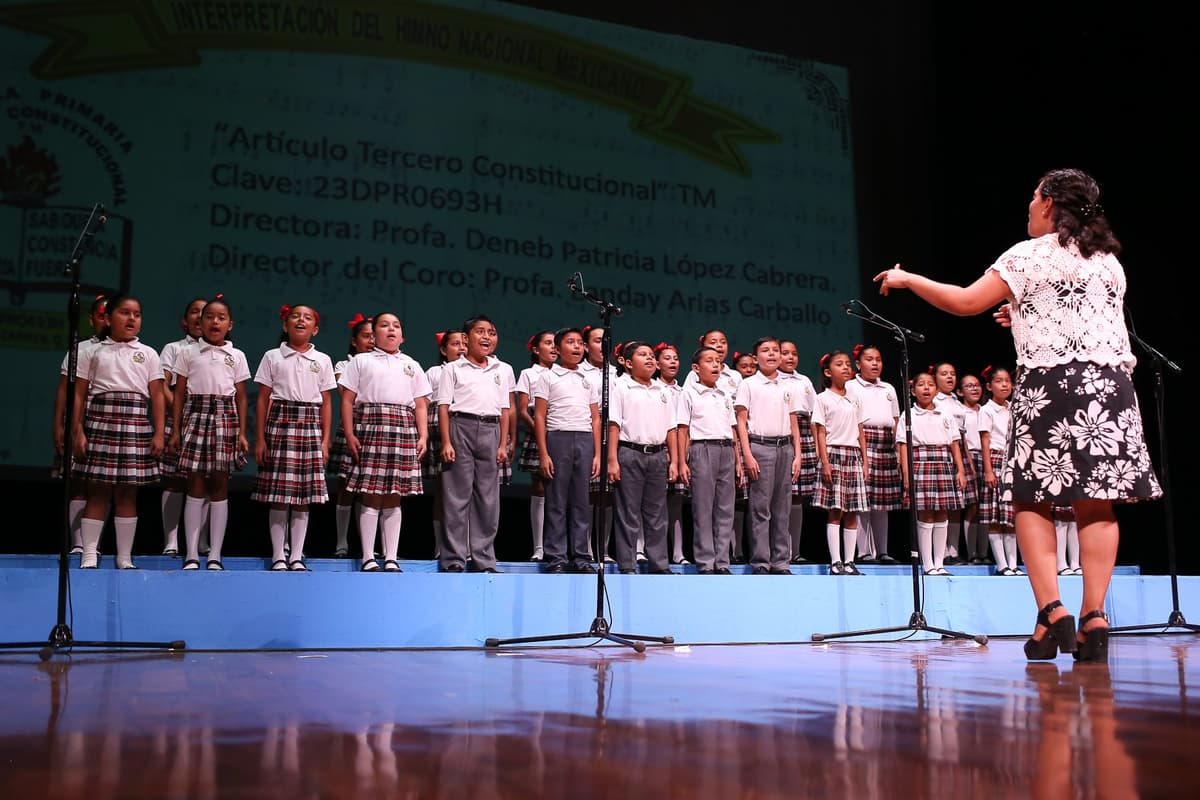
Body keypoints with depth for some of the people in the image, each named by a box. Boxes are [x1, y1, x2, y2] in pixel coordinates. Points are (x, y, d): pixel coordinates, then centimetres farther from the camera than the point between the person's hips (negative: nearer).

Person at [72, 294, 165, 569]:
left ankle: (125, 558, 8)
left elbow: (157, 396, 7)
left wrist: (159, 433, 0)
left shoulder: (148, 354, 11)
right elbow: (79, 394, 6)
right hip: (101, 420, -1)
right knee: (98, 492, -2)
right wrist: (78, 431, -3)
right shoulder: (93, 352, 9)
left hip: (136, 424, 1)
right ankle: (89, 557, 2)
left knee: (128, 493, 3)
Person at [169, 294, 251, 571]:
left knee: (220, 486, 0)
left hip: (225, 418, 1)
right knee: (195, 485, -3)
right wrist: (175, 430, 1)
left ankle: (215, 555, 4)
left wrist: (242, 433, 3)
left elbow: (241, 397, 9)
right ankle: (191, 554, 1)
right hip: (196, 415, -1)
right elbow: (179, 394, 8)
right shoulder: (188, 353, 9)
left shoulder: (237, 356, 10)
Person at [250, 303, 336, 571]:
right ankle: (278, 557, 4)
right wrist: (259, 438, -2)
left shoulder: (322, 360, 11)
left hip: (310, 426, 2)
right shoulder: (272, 357, 7)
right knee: (278, 494, -3)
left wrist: (325, 441, 4)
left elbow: (326, 403, 10)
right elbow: (262, 399, 5)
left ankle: (296, 557, 8)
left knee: (304, 495, 2)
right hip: (279, 424, -1)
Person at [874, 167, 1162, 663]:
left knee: (1031, 497, 1)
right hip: (1111, 381, 5)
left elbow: (965, 302, -2)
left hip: (1051, 381, -5)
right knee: (1096, 503, 1)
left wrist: (907, 279, 11)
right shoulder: (1109, 259, 19)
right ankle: (1094, 617, -3)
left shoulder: (1030, 255, 0)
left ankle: (1051, 610, -9)